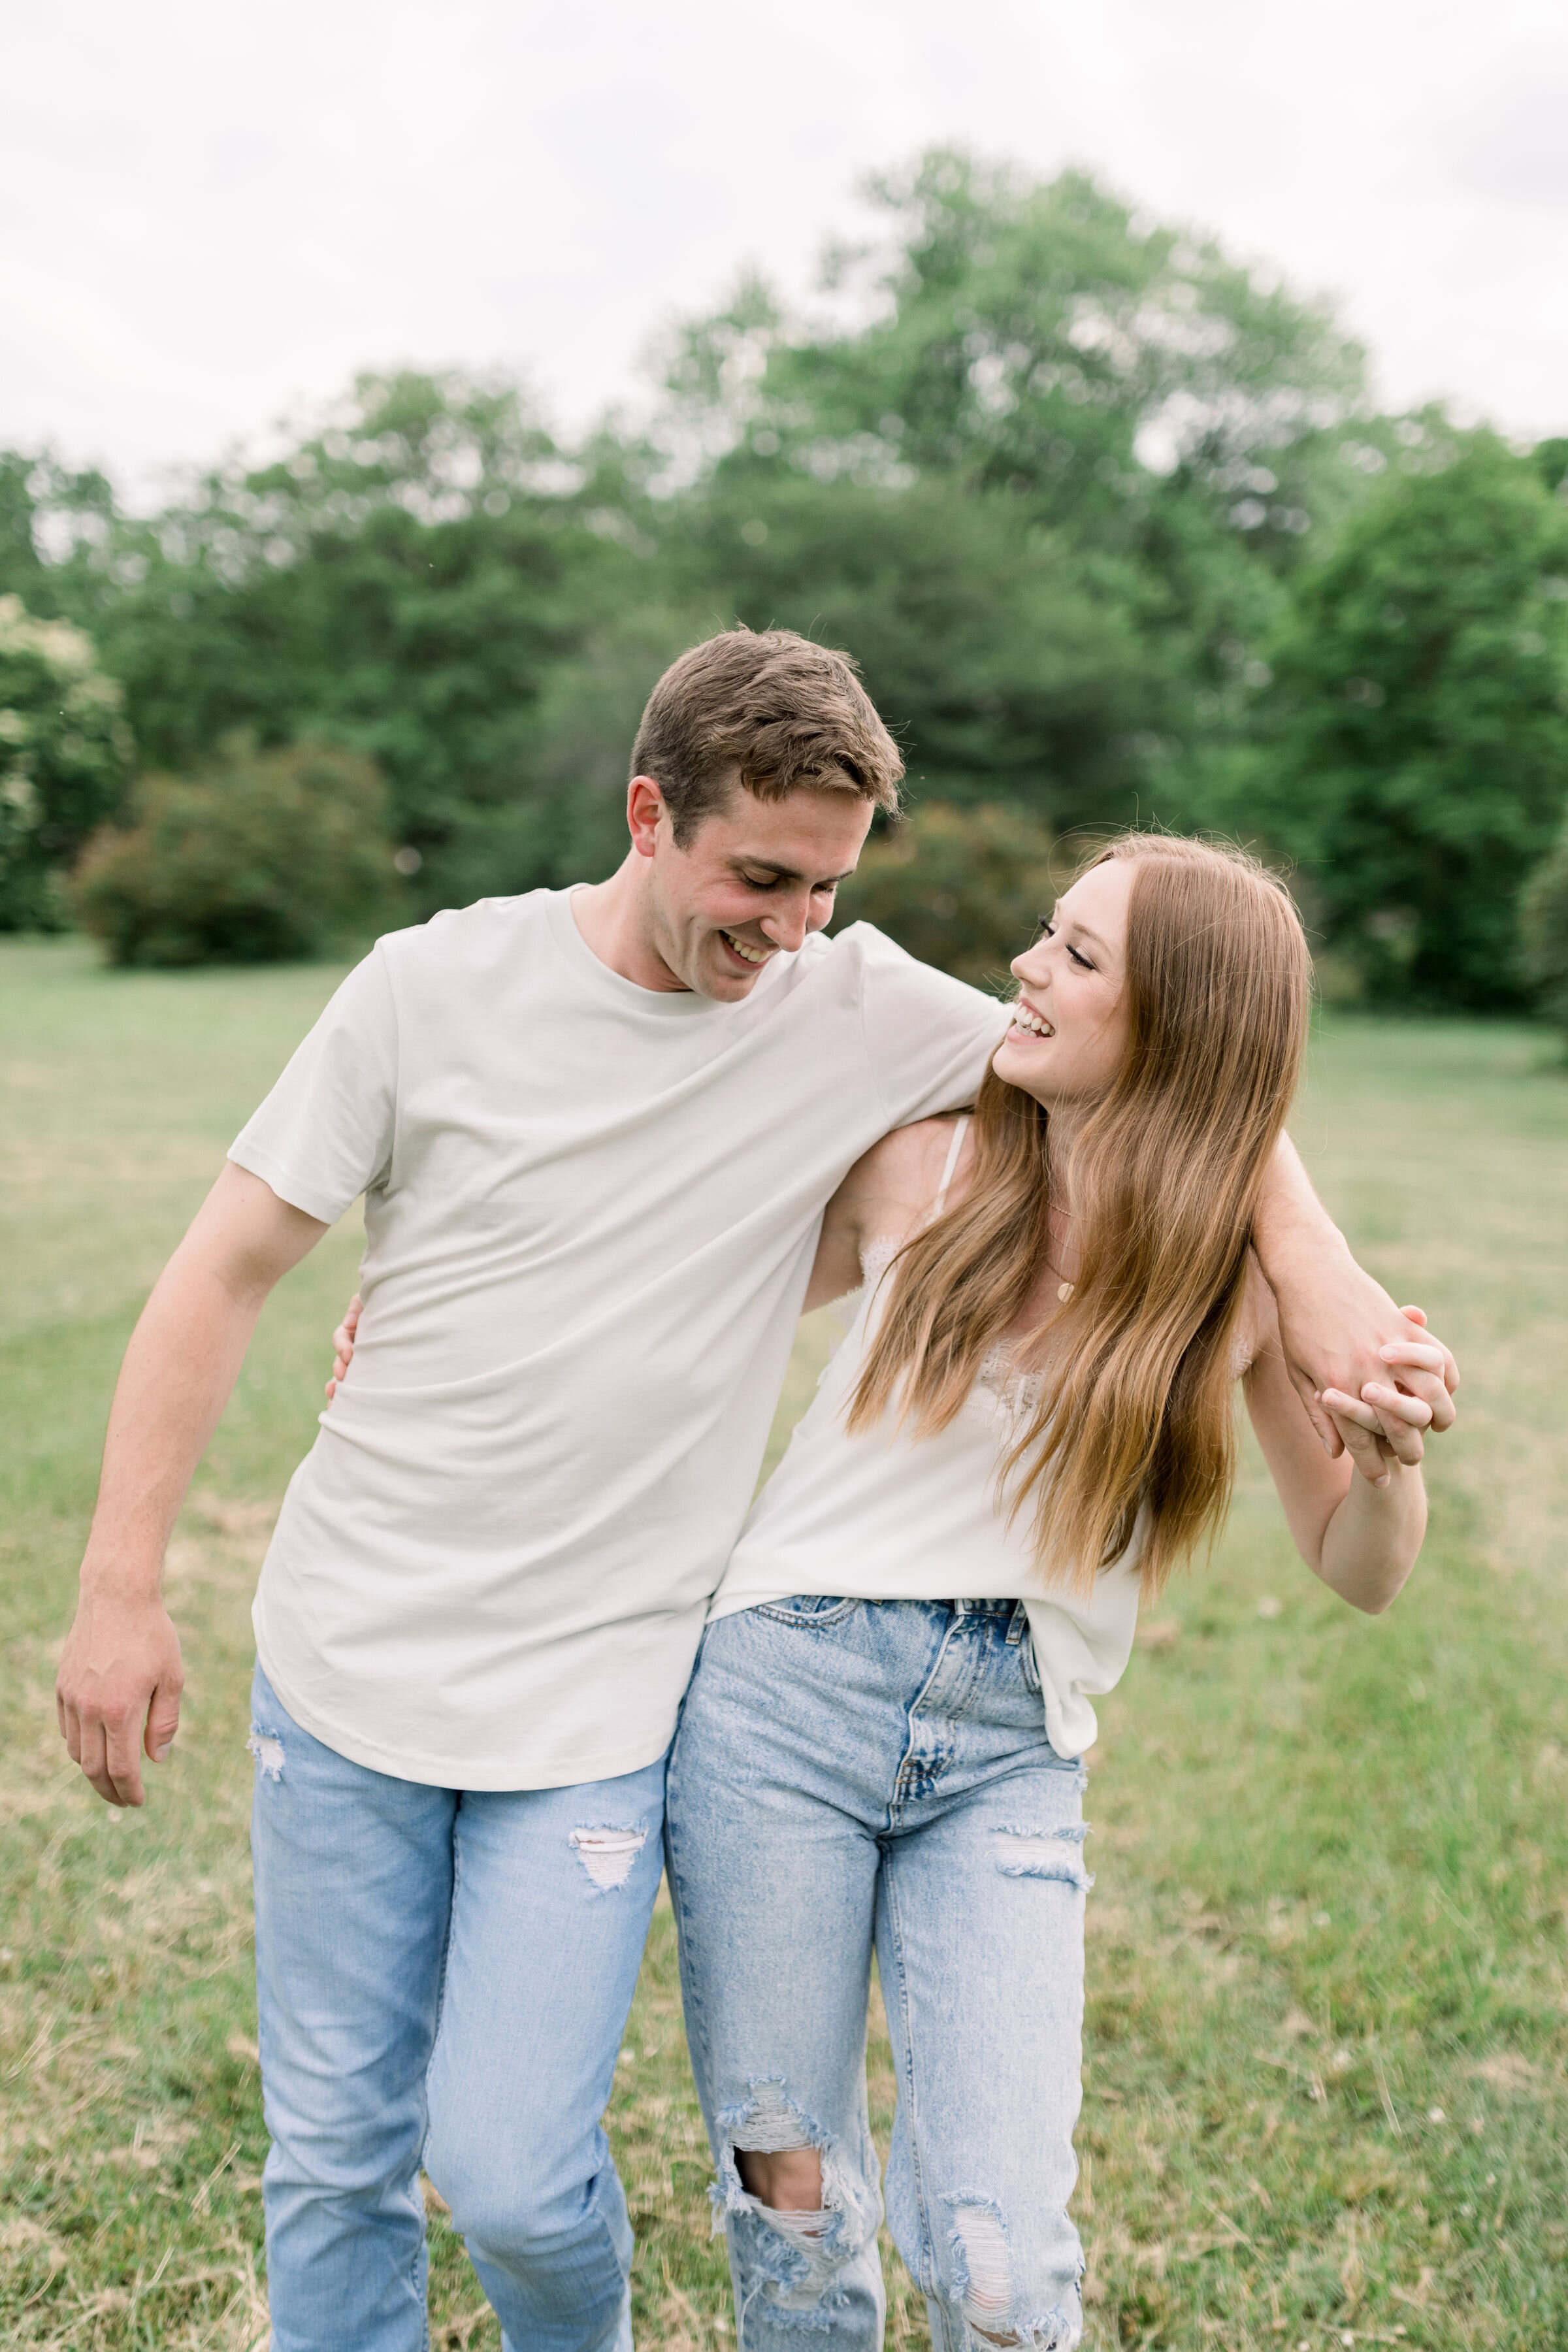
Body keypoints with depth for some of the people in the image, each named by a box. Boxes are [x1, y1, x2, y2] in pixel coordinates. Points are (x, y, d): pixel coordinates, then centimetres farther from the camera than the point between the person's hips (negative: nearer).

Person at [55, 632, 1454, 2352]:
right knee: (332, 2161, 11)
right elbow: (224, 1273, -2)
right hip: (345, 1669, 1)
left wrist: (1312, 1266, -11)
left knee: (511, 2177, -3)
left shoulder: (859, 1013, -4)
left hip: (598, 1707, 0)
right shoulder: (437, 983, -6)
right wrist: (120, 1591, -4)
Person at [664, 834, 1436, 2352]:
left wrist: (1390, 1457, -15)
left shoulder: (1250, 1271, -3)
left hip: (1010, 1760, 0)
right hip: (783, 1696, 0)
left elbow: (1358, 1574, 6)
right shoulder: (924, 1171, -3)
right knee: (788, 2197, 8)